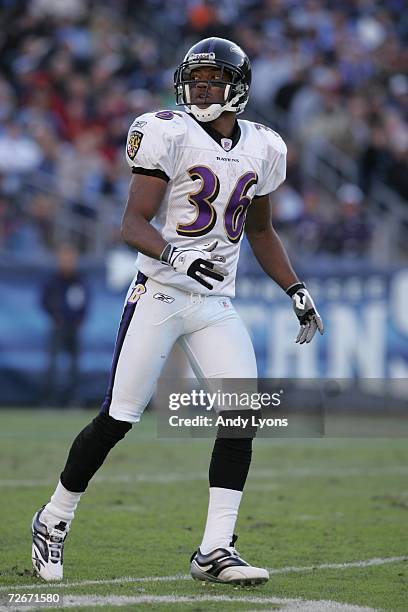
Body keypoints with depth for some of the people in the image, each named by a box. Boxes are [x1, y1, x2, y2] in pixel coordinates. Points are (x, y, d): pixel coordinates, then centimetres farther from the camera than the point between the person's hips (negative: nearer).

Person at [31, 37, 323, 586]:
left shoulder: (262, 149, 8)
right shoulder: (170, 135, -9)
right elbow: (132, 225, -13)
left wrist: (296, 290, 13)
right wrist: (175, 255, -32)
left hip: (216, 305, 5)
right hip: (159, 296, -5)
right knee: (117, 419, -4)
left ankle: (215, 551, -6)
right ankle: (54, 520, 17)